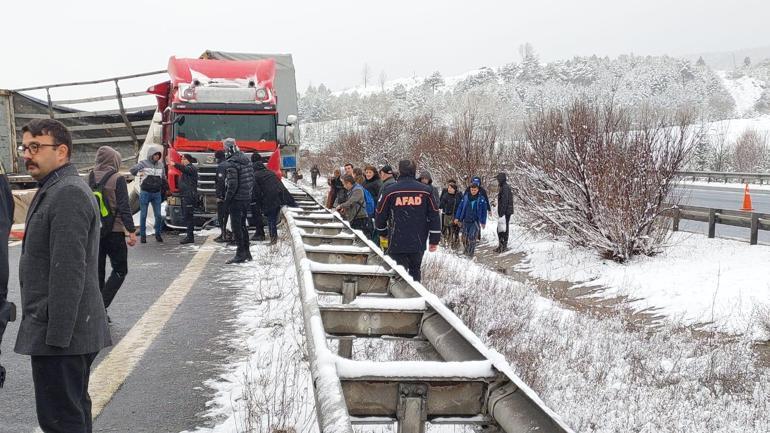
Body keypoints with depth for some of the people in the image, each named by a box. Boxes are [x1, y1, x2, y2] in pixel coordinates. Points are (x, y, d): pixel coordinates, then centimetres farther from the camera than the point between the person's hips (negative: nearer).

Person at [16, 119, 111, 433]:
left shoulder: (68, 194, -16)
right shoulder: (54, 189, 17)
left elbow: (68, 271, -22)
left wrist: (56, 334, -22)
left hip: (62, 334, -10)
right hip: (60, 332, 10)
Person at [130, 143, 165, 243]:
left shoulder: (160, 164, 8)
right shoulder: (143, 163, -5)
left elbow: (163, 179, 19)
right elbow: (132, 170, -18)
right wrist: (138, 174, -31)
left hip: (157, 194, 3)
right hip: (145, 193, -3)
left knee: (158, 215, 3)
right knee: (143, 215, 3)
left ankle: (158, 234, 17)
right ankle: (142, 235, 11)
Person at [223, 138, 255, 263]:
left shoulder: (232, 163, -16)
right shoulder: (246, 159, 11)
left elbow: (232, 184, -21)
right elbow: (252, 179, 15)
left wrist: (227, 199, -13)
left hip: (236, 199, -9)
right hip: (247, 198, 9)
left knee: (236, 226, -4)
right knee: (242, 225, 18)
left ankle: (240, 254, -3)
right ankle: (246, 252, 23)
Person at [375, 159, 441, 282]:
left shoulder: (389, 190, -4)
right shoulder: (426, 190, 1)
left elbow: (380, 214, 5)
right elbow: (434, 216, 3)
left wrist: (383, 232, 23)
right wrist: (434, 240, 9)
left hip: (397, 243, -2)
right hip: (419, 243, 2)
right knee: (415, 271, 18)